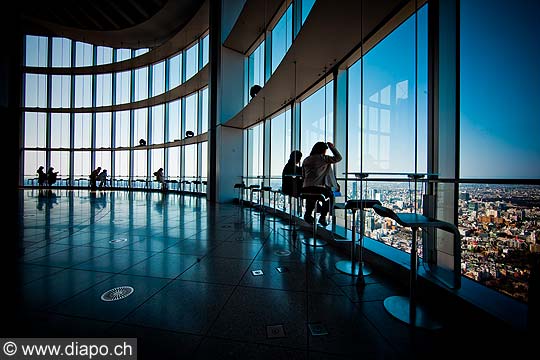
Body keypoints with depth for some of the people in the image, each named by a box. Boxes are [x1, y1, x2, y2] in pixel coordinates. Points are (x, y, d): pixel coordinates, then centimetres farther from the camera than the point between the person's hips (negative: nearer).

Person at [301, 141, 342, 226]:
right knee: (330, 195, 23)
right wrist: (332, 147, 12)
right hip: (318, 188, -5)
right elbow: (338, 158, 4)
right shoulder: (323, 158, -1)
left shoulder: (306, 160, 15)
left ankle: (308, 214, 31)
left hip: (305, 188, 5)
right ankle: (323, 217, 18)